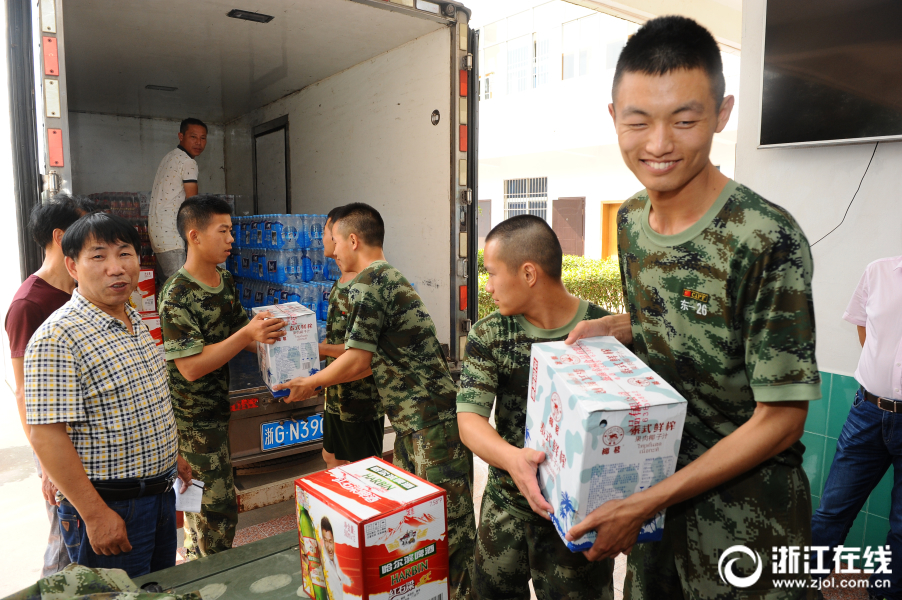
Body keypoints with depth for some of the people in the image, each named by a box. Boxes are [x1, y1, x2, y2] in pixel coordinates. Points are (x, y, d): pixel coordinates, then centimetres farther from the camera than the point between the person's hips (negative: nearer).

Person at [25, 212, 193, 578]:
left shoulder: (136, 322, 6)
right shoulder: (57, 338, -21)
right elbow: (47, 437, -23)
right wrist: (95, 515, -22)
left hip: (160, 493, 8)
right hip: (110, 509, -8)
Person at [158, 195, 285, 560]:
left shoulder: (225, 281, 5)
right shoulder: (177, 296, -21)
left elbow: (241, 332, 13)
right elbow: (191, 366, -25)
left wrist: (268, 334, -6)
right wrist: (247, 335, -32)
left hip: (216, 408, 8)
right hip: (190, 418, -8)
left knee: (199, 503, 21)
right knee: (218, 506, -2)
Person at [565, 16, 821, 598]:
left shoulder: (768, 240, -24)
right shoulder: (630, 221, -3)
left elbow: (779, 421, -20)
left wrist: (640, 505, -20)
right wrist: (605, 331, -7)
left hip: (743, 518, -6)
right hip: (652, 493, 6)